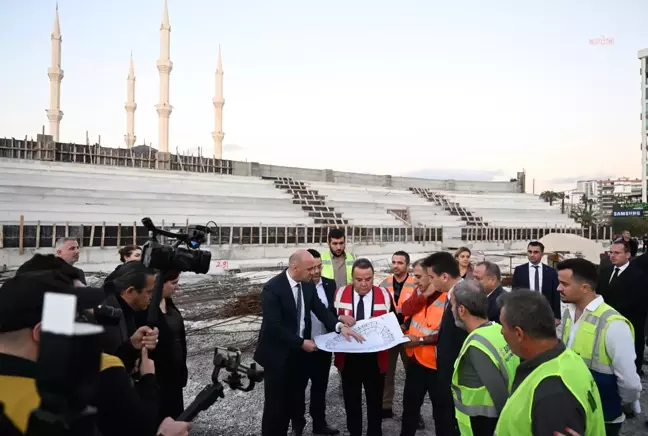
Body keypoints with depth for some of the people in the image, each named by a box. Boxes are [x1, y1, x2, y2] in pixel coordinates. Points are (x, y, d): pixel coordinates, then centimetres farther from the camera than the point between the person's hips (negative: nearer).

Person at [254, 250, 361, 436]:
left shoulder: (306, 285, -1)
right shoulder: (273, 288, -23)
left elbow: (320, 309, -4)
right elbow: (273, 327, -25)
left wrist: (340, 326, -21)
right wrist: (301, 343, -22)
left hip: (298, 353, 6)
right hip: (278, 354, -6)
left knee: (295, 400, 18)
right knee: (276, 404, 7)